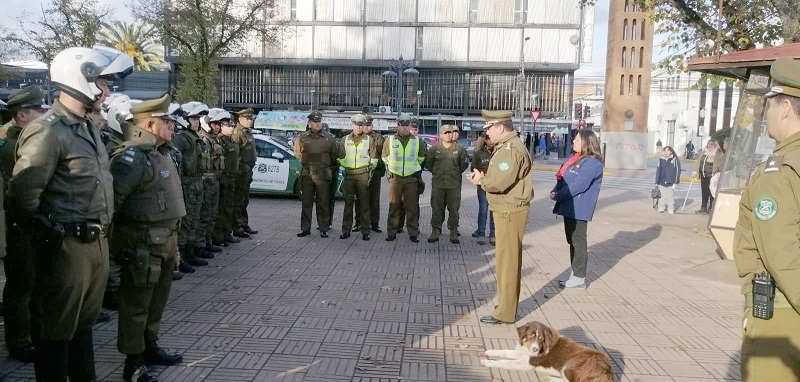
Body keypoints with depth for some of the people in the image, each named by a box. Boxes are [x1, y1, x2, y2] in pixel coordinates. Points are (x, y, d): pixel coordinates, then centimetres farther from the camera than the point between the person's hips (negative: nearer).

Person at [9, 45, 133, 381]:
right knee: (56, 329, 6)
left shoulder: (88, 128, 13)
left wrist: (100, 233, 15)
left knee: (83, 322, 20)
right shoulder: (47, 131, -16)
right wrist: (46, 235, -12)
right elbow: (22, 195, -21)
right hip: (66, 247, -9)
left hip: (96, 243, 9)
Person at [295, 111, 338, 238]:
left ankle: (323, 229, 10)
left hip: (323, 174, -1)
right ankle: (305, 228, 13)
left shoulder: (329, 138, 3)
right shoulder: (302, 138, 5)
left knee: (323, 203, 2)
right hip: (307, 174, 1)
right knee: (306, 202, 6)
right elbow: (297, 152, 18)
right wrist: (307, 162, 13)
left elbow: (335, 154, 14)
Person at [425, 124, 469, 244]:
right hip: (438, 184, 1)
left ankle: (453, 232, 14)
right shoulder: (434, 149, 1)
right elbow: (428, 163, 10)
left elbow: (464, 164, 10)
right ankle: (435, 231, 14)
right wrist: (436, 172, 9)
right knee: (436, 209, 5)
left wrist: (456, 173, 9)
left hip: (454, 185, 0)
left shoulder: (460, 149, 0)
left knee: (454, 209, 5)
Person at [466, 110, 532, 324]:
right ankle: (506, 305, 29)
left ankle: (505, 313, 4)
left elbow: (499, 182, -28)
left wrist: (481, 180, -9)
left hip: (510, 212, -11)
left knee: (507, 261, -4)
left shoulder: (511, 149, -19)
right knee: (506, 259, 17)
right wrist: (483, 178, 0)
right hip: (506, 210, 11)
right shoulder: (505, 147, 16)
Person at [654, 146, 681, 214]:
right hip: (662, 182, 4)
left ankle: (671, 208, 10)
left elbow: (678, 170, -4)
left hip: (670, 182, -4)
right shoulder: (661, 159, 9)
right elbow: (657, 170, 15)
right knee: (663, 196, 11)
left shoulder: (675, 159, -3)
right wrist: (657, 181, 13)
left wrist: (676, 182, -8)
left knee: (670, 196, 1)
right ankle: (663, 207, 21)